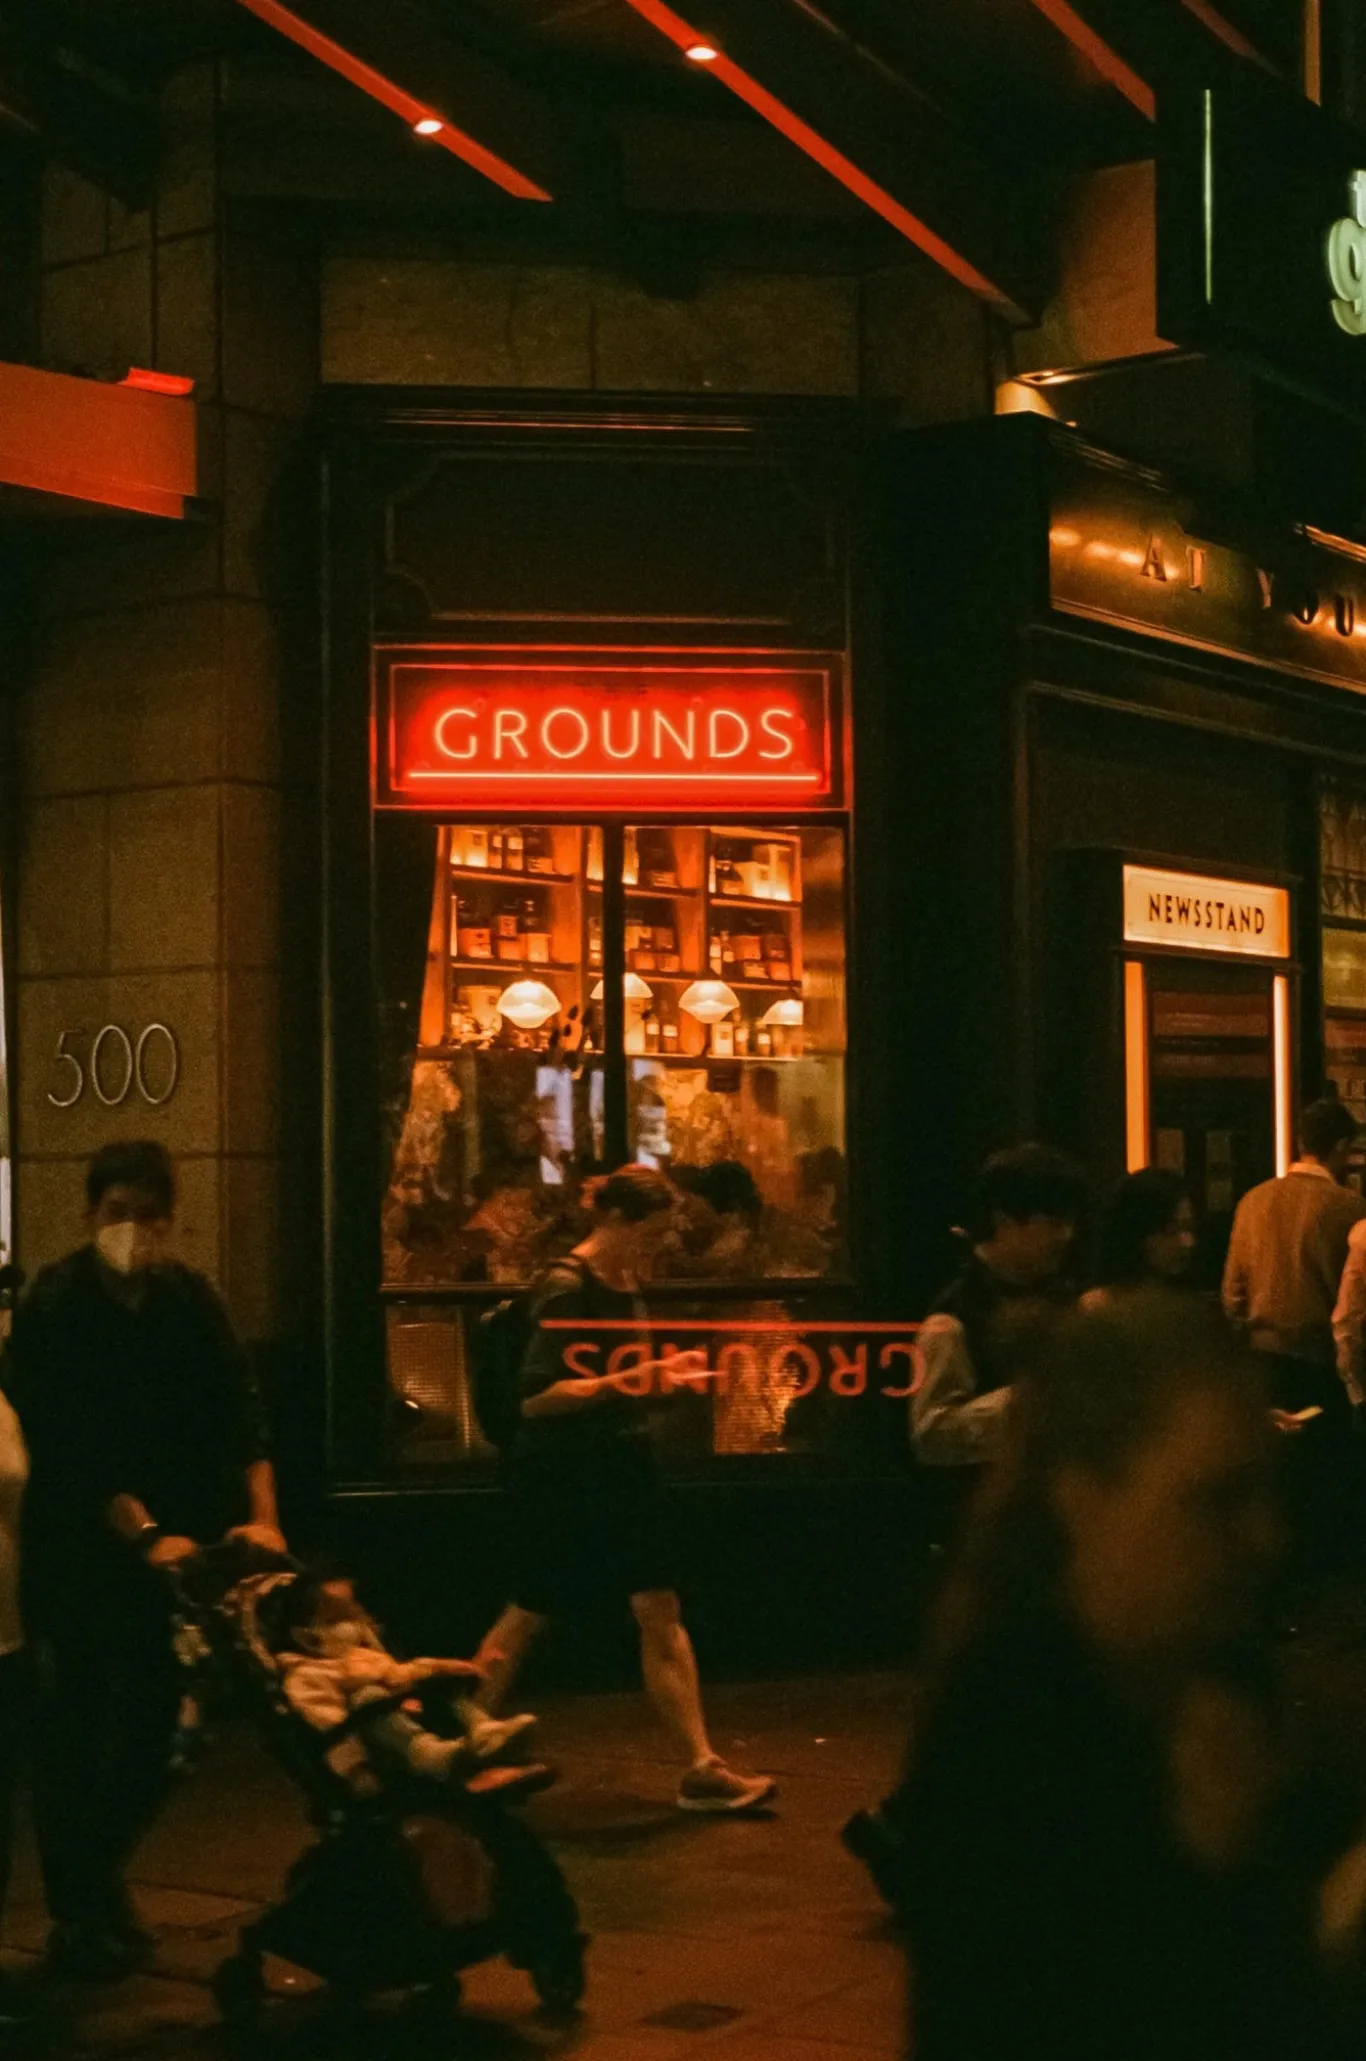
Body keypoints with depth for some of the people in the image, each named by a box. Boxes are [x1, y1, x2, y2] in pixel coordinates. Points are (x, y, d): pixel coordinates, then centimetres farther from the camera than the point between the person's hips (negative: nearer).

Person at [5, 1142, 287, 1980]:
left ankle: (101, 1881, 27)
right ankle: (80, 1911, 8)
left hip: (168, 1542, 4)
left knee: (152, 1718, 7)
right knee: (78, 1721, -2)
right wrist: (143, 1533, -28)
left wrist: (262, 1516, -17)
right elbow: (68, 1446, -18)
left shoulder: (190, 1299, 2)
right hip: (79, 1546, -4)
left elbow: (238, 1410, -4)